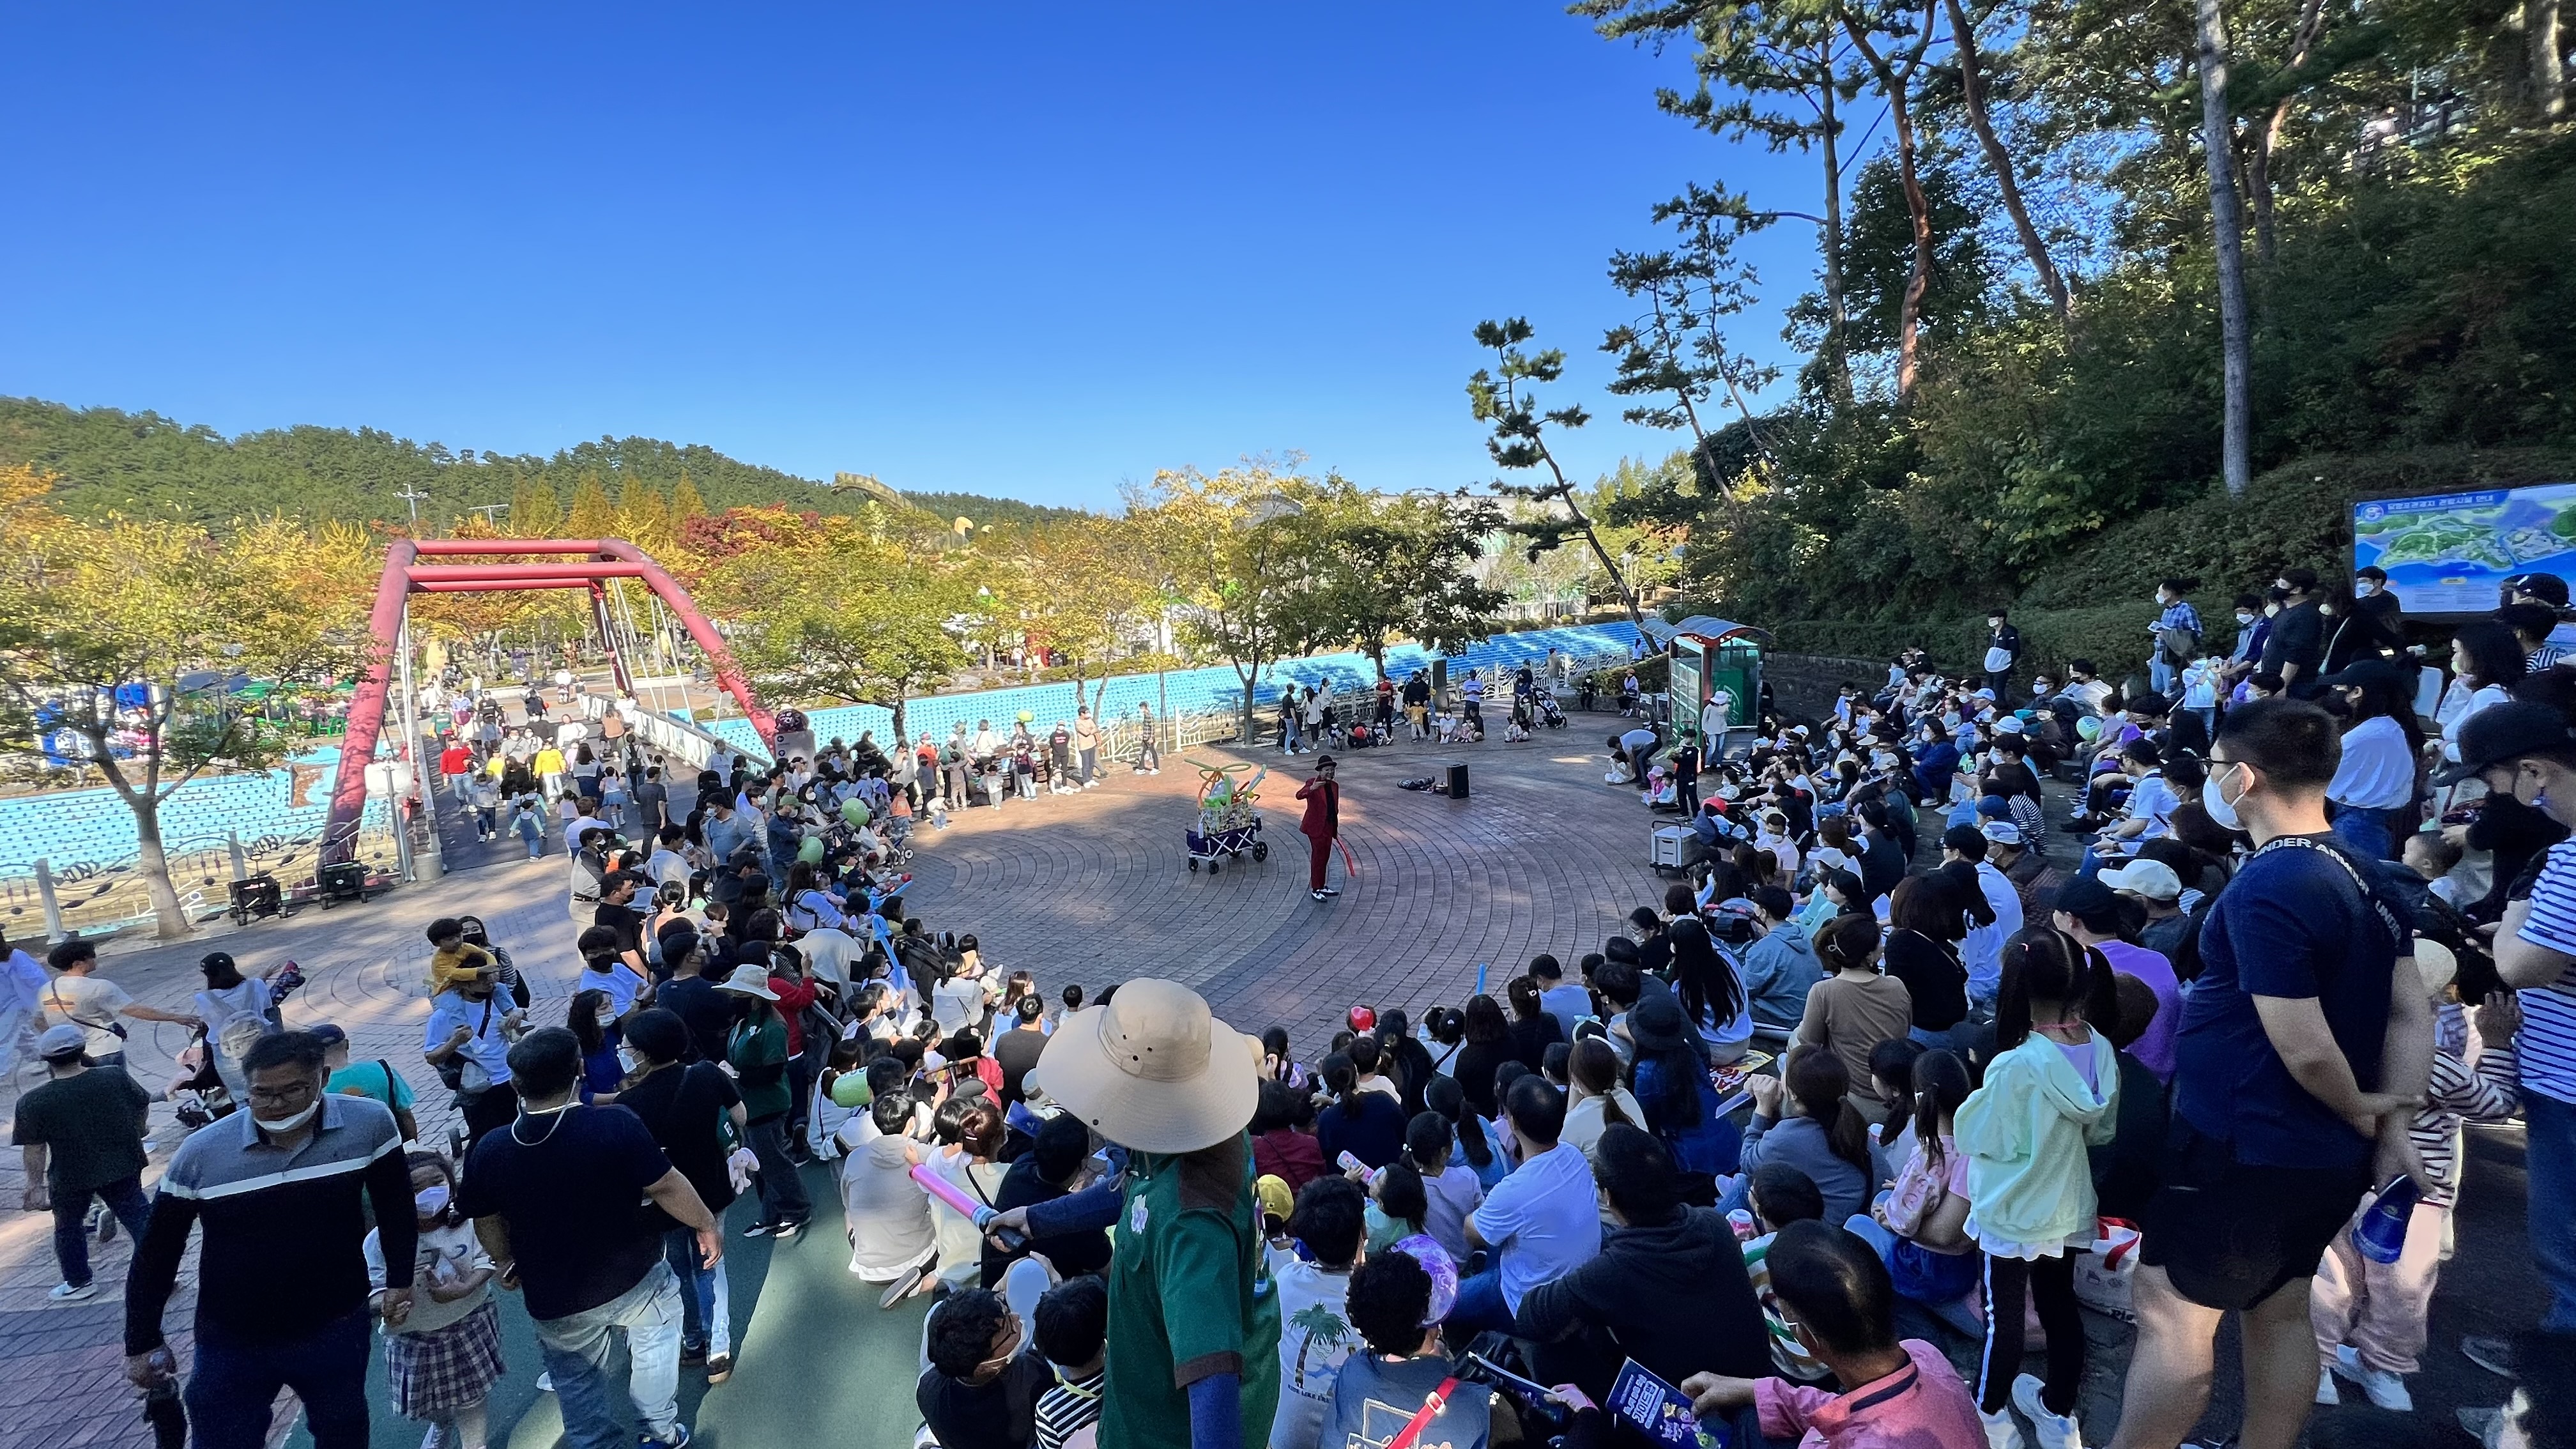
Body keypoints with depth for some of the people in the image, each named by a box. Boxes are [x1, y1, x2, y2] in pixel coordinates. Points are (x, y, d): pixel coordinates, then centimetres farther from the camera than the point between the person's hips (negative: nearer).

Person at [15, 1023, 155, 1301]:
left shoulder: (32, 1103, -16)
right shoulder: (116, 1078, -10)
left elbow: (34, 1150, -11)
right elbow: (143, 1106, 3)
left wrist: (35, 1185, 0)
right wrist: (139, 1131, 23)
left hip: (70, 1178, -2)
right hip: (123, 1166, 2)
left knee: (68, 1227, 21)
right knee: (138, 1215, 12)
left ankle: (79, 1283, 31)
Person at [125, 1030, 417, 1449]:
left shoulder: (369, 1124, -18)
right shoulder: (200, 1152, -16)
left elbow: (395, 1206, -2)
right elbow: (156, 1253, -1)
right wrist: (143, 1342, 5)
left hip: (337, 1330, 0)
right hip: (231, 1343, 0)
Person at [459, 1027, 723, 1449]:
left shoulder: (487, 1153, -16)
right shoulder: (618, 1125, -28)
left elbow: (487, 1225, -1)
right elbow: (666, 1186, -19)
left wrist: (507, 1263, 20)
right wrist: (707, 1225, -2)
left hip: (554, 1303, 1)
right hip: (633, 1280, -1)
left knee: (577, 1385, 24)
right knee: (654, 1334, 28)